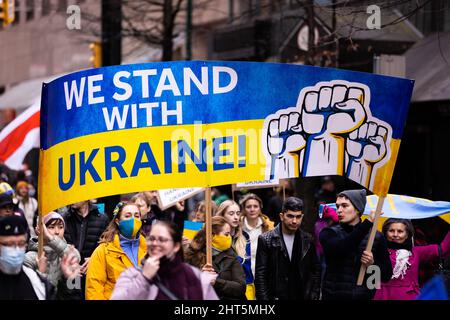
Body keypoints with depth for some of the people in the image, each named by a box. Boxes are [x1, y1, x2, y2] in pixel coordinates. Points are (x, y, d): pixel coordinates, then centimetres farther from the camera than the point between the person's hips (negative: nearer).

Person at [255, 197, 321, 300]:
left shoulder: (307, 240, 7)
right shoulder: (266, 240, -1)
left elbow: (315, 271, 13)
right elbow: (260, 276, -3)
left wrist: (314, 296, 4)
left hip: (303, 296, 3)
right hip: (276, 297, -3)